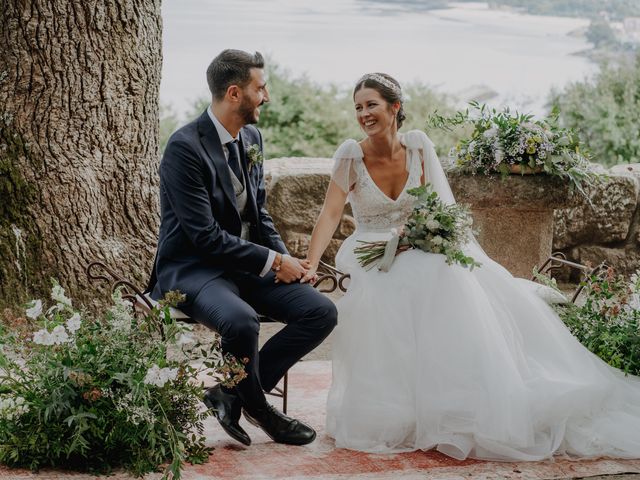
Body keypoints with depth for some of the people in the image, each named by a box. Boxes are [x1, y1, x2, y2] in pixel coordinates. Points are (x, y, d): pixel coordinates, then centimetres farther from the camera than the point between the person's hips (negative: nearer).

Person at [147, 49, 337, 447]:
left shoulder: (252, 137, 7)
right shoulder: (185, 147, -18)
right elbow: (206, 236, -21)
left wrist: (284, 257, -2)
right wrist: (273, 262, -17)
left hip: (248, 264, 8)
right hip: (193, 268, -8)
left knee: (322, 312, -10)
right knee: (241, 321, -37)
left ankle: (231, 394, -2)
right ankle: (258, 407, -6)